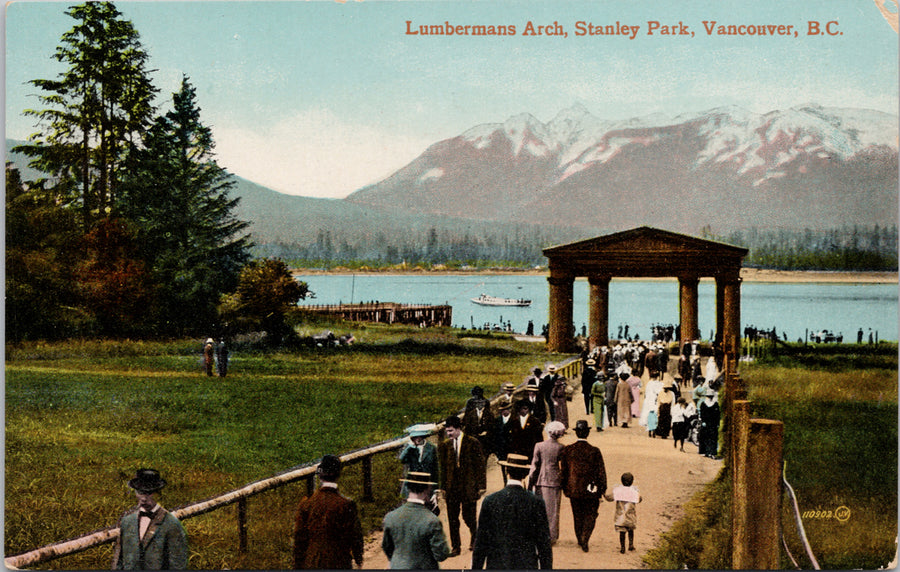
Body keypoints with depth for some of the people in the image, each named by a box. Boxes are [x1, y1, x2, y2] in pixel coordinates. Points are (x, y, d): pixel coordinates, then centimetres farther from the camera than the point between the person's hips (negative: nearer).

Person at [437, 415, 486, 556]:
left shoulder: (472, 443, -5)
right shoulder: (445, 445, 6)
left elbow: (480, 465, -3)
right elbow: (443, 468, 12)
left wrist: (481, 486, -6)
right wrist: (443, 487, 8)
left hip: (468, 486, -3)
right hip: (451, 488, 4)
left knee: (468, 516, 1)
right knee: (452, 518, 4)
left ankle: (475, 538, 29)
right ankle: (455, 547, 14)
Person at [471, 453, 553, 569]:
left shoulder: (489, 501, -3)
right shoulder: (536, 502, -4)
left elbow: (481, 543, 0)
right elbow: (544, 544, -1)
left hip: (496, 566, 0)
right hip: (527, 565, 0)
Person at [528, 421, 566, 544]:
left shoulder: (539, 446, -4)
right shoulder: (561, 448, -7)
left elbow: (534, 466, -1)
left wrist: (530, 485, 6)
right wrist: (564, 483, 10)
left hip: (541, 482, 1)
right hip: (555, 482, -1)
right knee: (553, 510, 8)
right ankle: (551, 537, 10)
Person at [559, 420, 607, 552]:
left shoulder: (567, 450, -7)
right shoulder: (594, 451, -12)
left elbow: (563, 471, 1)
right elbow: (601, 472, -7)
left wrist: (564, 487, 14)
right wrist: (602, 488, 5)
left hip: (573, 489, 2)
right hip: (591, 491, -2)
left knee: (578, 515, 18)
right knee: (590, 515, 11)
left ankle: (580, 540, 30)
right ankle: (584, 540, -6)